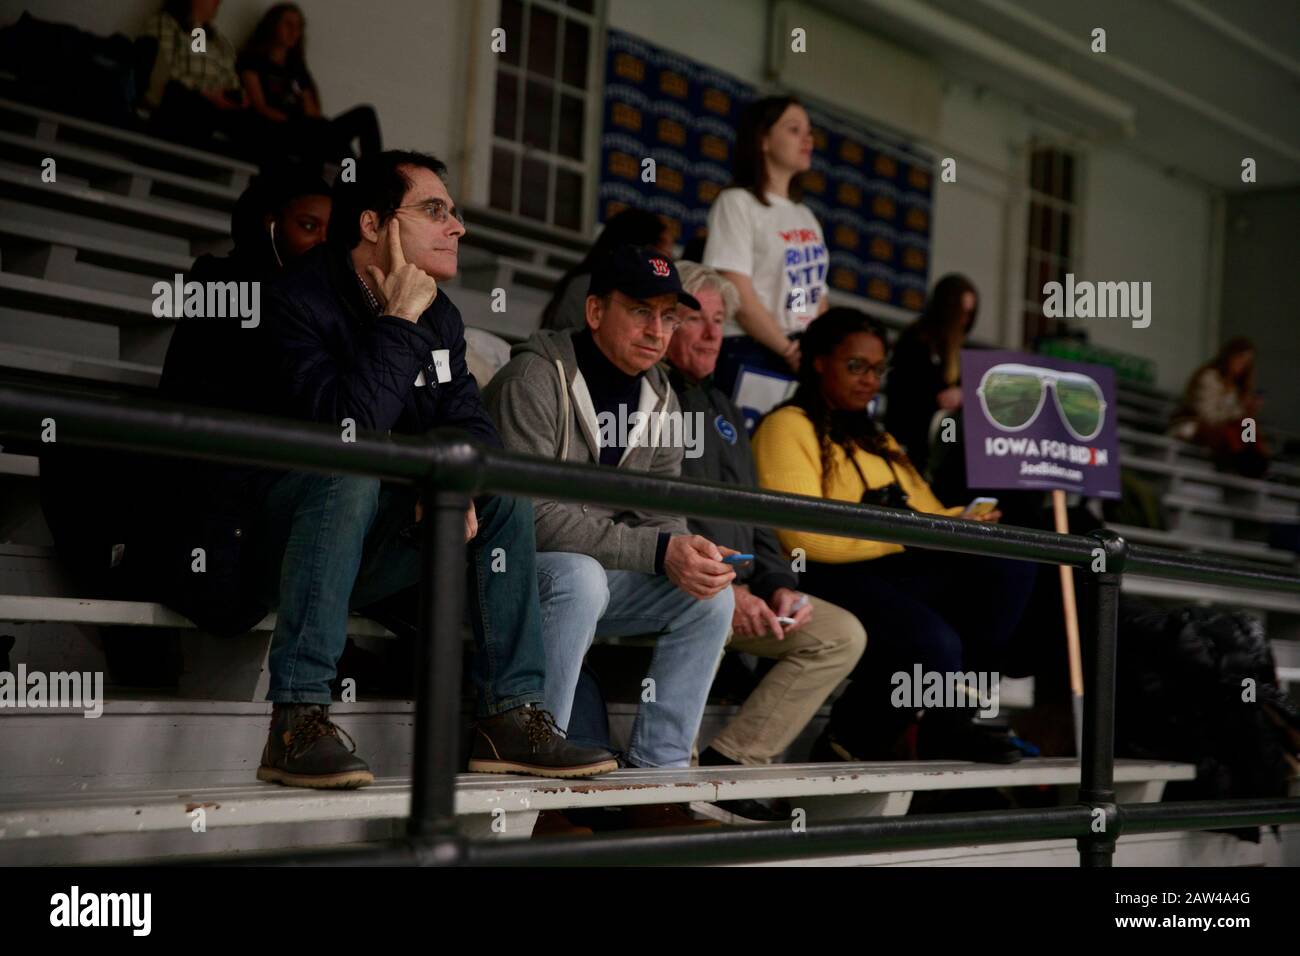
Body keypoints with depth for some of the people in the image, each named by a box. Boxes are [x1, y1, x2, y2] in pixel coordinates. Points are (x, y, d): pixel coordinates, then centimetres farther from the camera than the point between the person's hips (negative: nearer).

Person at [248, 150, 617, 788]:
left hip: (368, 552, 7)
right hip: (269, 544, -7)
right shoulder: (298, 300, -17)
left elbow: (473, 424, 4)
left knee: (505, 492, -5)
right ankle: (297, 721, -36)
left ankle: (511, 717, -10)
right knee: (351, 476, -35)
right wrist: (400, 323, -21)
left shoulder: (439, 316, 9)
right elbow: (349, 430, -30)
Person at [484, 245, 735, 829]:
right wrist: (657, 551, -31)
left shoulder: (660, 398, 7)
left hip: (591, 576, 8)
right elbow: (531, 513, -27)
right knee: (579, 574, -37)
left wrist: (687, 554, -19)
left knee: (709, 595, -10)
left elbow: (659, 512, 6)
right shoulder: (535, 380, -19)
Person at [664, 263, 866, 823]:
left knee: (843, 635, -6)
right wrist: (721, 591, -20)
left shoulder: (720, 409, 25)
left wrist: (777, 584, 4)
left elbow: (752, 514, 23)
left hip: (736, 585, 9)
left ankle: (728, 763, -16)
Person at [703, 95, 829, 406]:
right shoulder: (737, 203, -3)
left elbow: (817, 295, 15)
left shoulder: (806, 216, 19)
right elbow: (739, 295, -13)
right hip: (752, 357, -7)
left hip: (805, 359, 7)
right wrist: (790, 352, -15)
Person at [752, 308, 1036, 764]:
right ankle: (846, 746, -7)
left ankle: (949, 723, -8)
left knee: (1010, 567, -15)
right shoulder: (788, 427, 1)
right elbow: (805, 537, -13)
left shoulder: (875, 438, 29)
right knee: (933, 644, -34)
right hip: (826, 577, -8)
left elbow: (924, 513, 17)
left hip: (895, 571, 8)